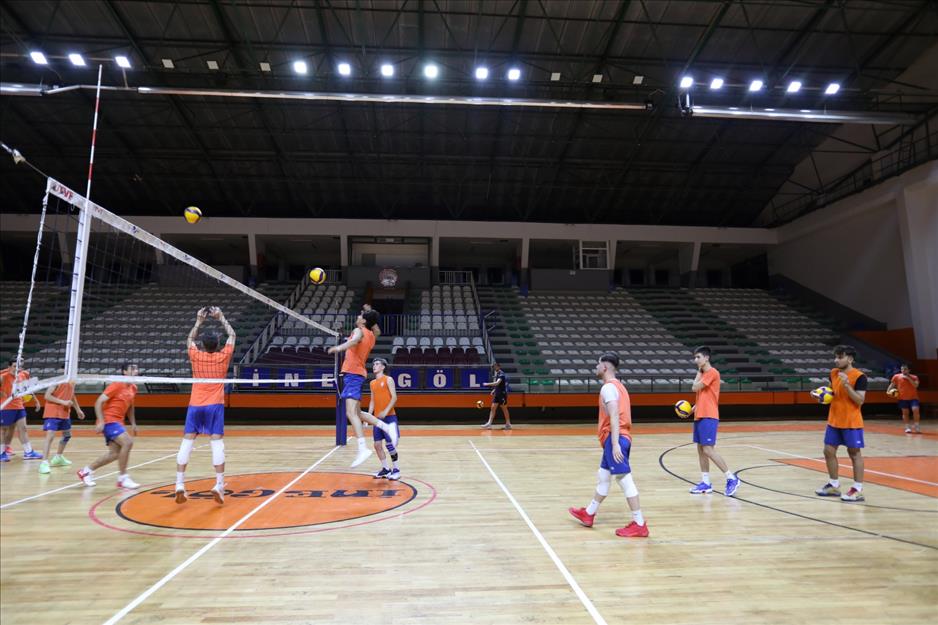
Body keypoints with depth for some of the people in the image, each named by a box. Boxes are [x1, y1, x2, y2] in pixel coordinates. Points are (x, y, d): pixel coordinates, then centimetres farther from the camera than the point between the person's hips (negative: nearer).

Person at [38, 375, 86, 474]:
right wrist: (62, 402, -25)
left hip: (65, 413, 8)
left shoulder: (72, 381, 6)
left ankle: (58, 457, 36)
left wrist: (78, 409, 20)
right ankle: (44, 463, -13)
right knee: (50, 436, -16)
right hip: (52, 413, -8)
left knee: (67, 434, 19)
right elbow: (47, 396, -17)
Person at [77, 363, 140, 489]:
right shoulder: (116, 385, -13)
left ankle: (87, 471, 28)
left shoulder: (133, 388, 10)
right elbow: (98, 402, -15)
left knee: (115, 453, 7)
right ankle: (122, 478, -13)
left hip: (118, 422, 9)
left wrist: (133, 423, 16)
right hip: (108, 420, -9)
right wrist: (100, 422, -21)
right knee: (128, 442, -23)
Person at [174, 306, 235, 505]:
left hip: (195, 405, 2)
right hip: (215, 405, -2)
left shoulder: (195, 356, 1)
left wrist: (198, 322, 28)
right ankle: (219, 484, -10)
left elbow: (189, 339, 23)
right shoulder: (223, 357, -2)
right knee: (217, 443, -5)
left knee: (186, 443, 4)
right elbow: (232, 335, 12)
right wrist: (221, 318, 18)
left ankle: (180, 485, 1)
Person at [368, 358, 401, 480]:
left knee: (389, 444, -7)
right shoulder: (372, 383, 14)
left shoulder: (388, 379, -4)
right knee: (377, 444, 5)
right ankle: (386, 468, 18)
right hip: (377, 418, 6)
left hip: (389, 417, -6)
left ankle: (396, 469, 6)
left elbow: (394, 397, -11)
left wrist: (386, 411, -22)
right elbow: (372, 401, 18)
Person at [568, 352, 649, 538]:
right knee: (603, 477, 18)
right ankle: (588, 514, 31)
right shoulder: (617, 385, 17)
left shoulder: (608, 387, -13)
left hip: (615, 439, -11)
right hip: (619, 438, 11)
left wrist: (615, 443, -27)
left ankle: (639, 525, -1)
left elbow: (614, 417, -22)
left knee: (624, 480, -7)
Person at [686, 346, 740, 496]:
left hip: (708, 417, -9)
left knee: (708, 450, -11)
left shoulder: (712, 372, -11)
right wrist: (693, 408, 12)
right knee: (700, 449, 8)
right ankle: (706, 483, 14)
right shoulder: (703, 374, 16)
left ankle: (732, 478, 0)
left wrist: (699, 372, -2)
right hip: (699, 416, 9)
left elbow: (695, 388, -14)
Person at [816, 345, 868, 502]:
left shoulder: (859, 376, -14)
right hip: (834, 420, 7)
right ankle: (834, 485, 21)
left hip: (851, 422, -7)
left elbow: (860, 400, -19)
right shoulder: (833, 373, 6)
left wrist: (847, 385, -28)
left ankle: (858, 490, 7)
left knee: (854, 453, 1)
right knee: (829, 451, 9)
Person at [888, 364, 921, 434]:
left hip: (913, 397, -1)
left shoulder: (914, 377, -2)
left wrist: (908, 378, -21)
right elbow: (892, 384, 10)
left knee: (915, 410, -17)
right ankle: (907, 428, 12)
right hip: (903, 398, 1)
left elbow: (916, 385, -18)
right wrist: (889, 391, -4)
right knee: (905, 412, 5)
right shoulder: (897, 377, 0)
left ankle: (917, 426, 0)